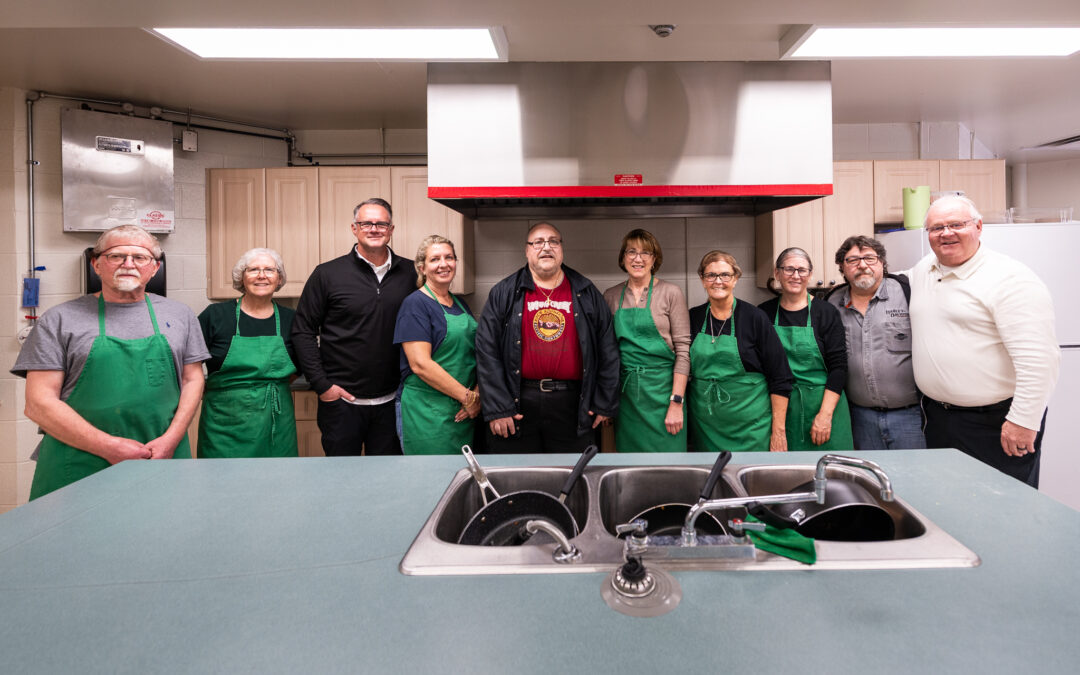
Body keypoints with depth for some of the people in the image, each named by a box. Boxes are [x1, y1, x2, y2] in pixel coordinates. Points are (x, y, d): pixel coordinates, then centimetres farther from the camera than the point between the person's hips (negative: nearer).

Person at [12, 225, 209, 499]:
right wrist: (109, 448, -11)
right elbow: (39, 403, -2)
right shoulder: (59, 320, 4)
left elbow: (192, 380, 10)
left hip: (163, 459, 2)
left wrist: (171, 440, -6)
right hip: (80, 466, -1)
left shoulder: (180, 315, 11)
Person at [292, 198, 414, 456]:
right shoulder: (328, 274, -2)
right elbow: (303, 331, -1)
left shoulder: (410, 273, 4)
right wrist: (321, 384, -7)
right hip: (341, 400, -2)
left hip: (391, 402, 2)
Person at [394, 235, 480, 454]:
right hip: (426, 412, -7)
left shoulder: (460, 304, 14)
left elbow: (475, 354, 15)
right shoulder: (415, 304, -8)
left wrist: (477, 395, -4)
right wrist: (467, 396, -15)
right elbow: (420, 364, -17)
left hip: (465, 412, 7)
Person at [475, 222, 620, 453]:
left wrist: (605, 404, 4)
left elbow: (607, 349, 8)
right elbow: (487, 349, -2)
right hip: (519, 403, -1)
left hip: (573, 404, 1)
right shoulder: (504, 293, 4)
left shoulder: (586, 293, 9)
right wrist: (497, 408, -8)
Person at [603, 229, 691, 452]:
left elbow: (683, 350, -6)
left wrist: (676, 403, -12)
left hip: (662, 387, -3)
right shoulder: (611, 296, 8)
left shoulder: (671, 293, -2)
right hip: (626, 391, 3)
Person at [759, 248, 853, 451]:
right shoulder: (764, 313, 4)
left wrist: (825, 415, -13)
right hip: (779, 409, 1)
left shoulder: (826, 312, -1)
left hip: (823, 404, -1)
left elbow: (838, 367, -5)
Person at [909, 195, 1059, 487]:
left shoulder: (1008, 278, -16)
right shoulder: (922, 270, 7)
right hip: (937, 416, 7)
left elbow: (1038, 358, -21)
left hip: (996, 421, -7)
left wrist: (1024, 420, -22)